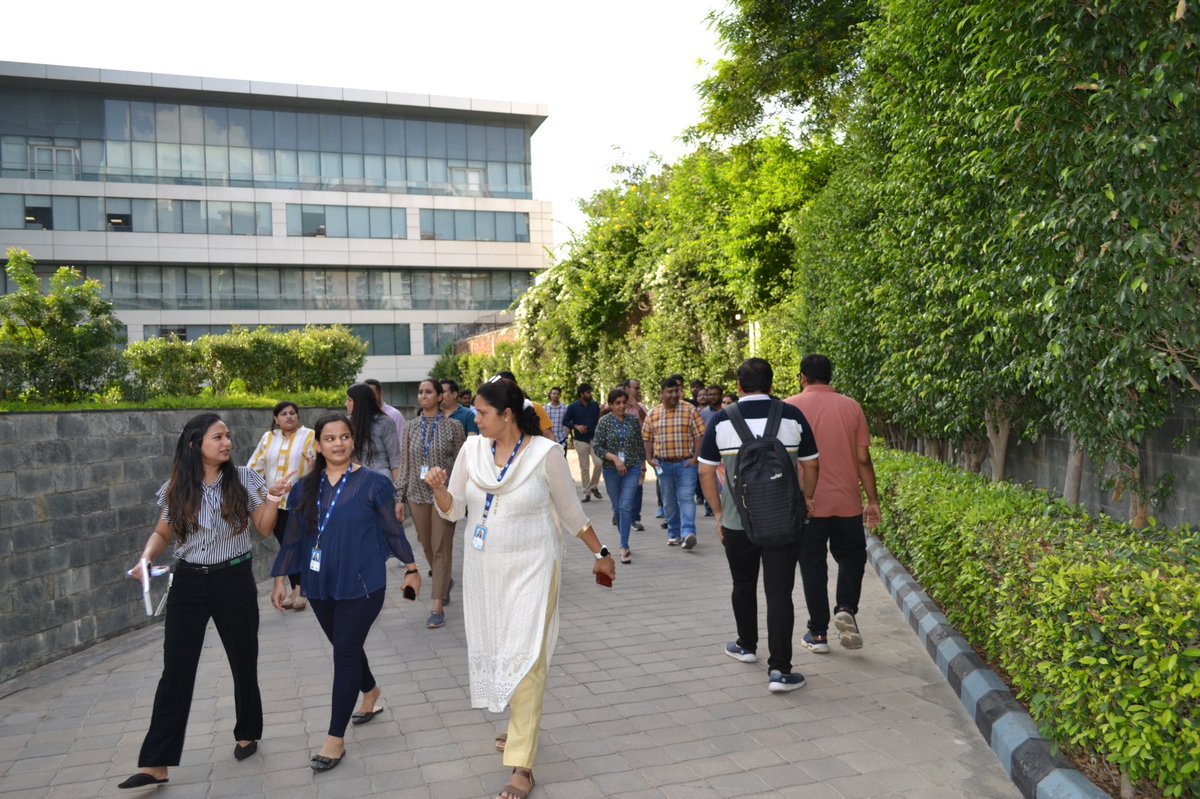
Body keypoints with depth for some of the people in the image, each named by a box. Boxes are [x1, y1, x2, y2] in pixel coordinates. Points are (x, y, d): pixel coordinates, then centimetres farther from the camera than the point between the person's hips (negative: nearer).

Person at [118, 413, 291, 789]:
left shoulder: (244, 479, -5)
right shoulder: (176, 488, -3)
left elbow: (264, 530, -3)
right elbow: (163, 533, 9)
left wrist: (274, 497, -18)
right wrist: (146, 557, -10)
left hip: (235, 581, 0)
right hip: (189, 583, 1)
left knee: (243, 663, 12)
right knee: (176, 671, 1)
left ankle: (247, 734, 34)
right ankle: (156, 763, 6)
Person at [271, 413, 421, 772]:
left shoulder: (373, 483, -8)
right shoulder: (307, 487, 2)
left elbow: (392, 529, -1)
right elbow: (293, 536, 8)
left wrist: (410, 568, 4)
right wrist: (280, 578, 7)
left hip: (361, 584, -4)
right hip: (320, 585, 5)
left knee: (345, 653, -3)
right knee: (345, 648, 19)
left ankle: (335, 739, 7)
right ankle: (371, 692, 47)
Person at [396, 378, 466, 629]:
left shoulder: (453, 426, -4)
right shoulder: (412, 426, 5)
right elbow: (405, 463, 7)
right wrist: (400, 496, 4)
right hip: (417, 495, 4)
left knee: (441, 549, -4)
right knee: (427, 547, 14)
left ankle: (438, 606, 0)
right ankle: (444, 583, 40)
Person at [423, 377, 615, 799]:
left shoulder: (545, 452, -14)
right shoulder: (472, 449, -2)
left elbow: (572, 512, -2)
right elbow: (454, 510, 4)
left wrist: (600, 553, 5)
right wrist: (438, 489, -17)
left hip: (531, 568, -5)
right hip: (483, 566, 5)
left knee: (525, 658, -7)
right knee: (493, 650, 13)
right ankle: (523, 725, 37)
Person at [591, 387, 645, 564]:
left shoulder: (633, 419, 2)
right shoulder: (604, 421, -3)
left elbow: (640, 445, 9)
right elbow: (596, 447, -7)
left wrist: (643, 468, 12)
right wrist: (614, 458, -18)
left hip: (632, 469, -1)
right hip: (611, 470, 1)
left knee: (626, 506, -12)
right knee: (617, 507, 12)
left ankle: (624, 547, -11)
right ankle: (624, 540, 31)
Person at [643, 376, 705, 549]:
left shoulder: (689, 410, -2)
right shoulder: (652, 414, 5)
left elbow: (699, 435, -4)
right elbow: (647, 438, 12)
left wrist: (696, 457, -11)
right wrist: (649, 457, 2)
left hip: (686, 463, -3)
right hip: (663, 464, 3)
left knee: (686, 497, -13)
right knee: (669, 501, 10)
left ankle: (688, 533, -20)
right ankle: (673, 534, 20)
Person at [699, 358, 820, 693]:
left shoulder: (721, 421, -3)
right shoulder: (792, 416, -3)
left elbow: (706, 471, 0)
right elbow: (811, 465, 3)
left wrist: (718, 512, 10)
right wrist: (806, 498, 20)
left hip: (736, 521, 1)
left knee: (743, 585, 20)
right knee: (779, 592, 1)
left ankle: (747, 646, 37)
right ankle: (779, 669, -4)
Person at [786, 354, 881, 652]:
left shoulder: (790, 407, -3)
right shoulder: (851, 407, 1)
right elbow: (863, 458, -1)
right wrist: (873, 500, 6)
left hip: (807, 503, -1)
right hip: (847, 502, 1)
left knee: (813, 566, 9)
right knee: (851, 558, 19)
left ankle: (818, 633, 13)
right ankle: (846, 609, -2)